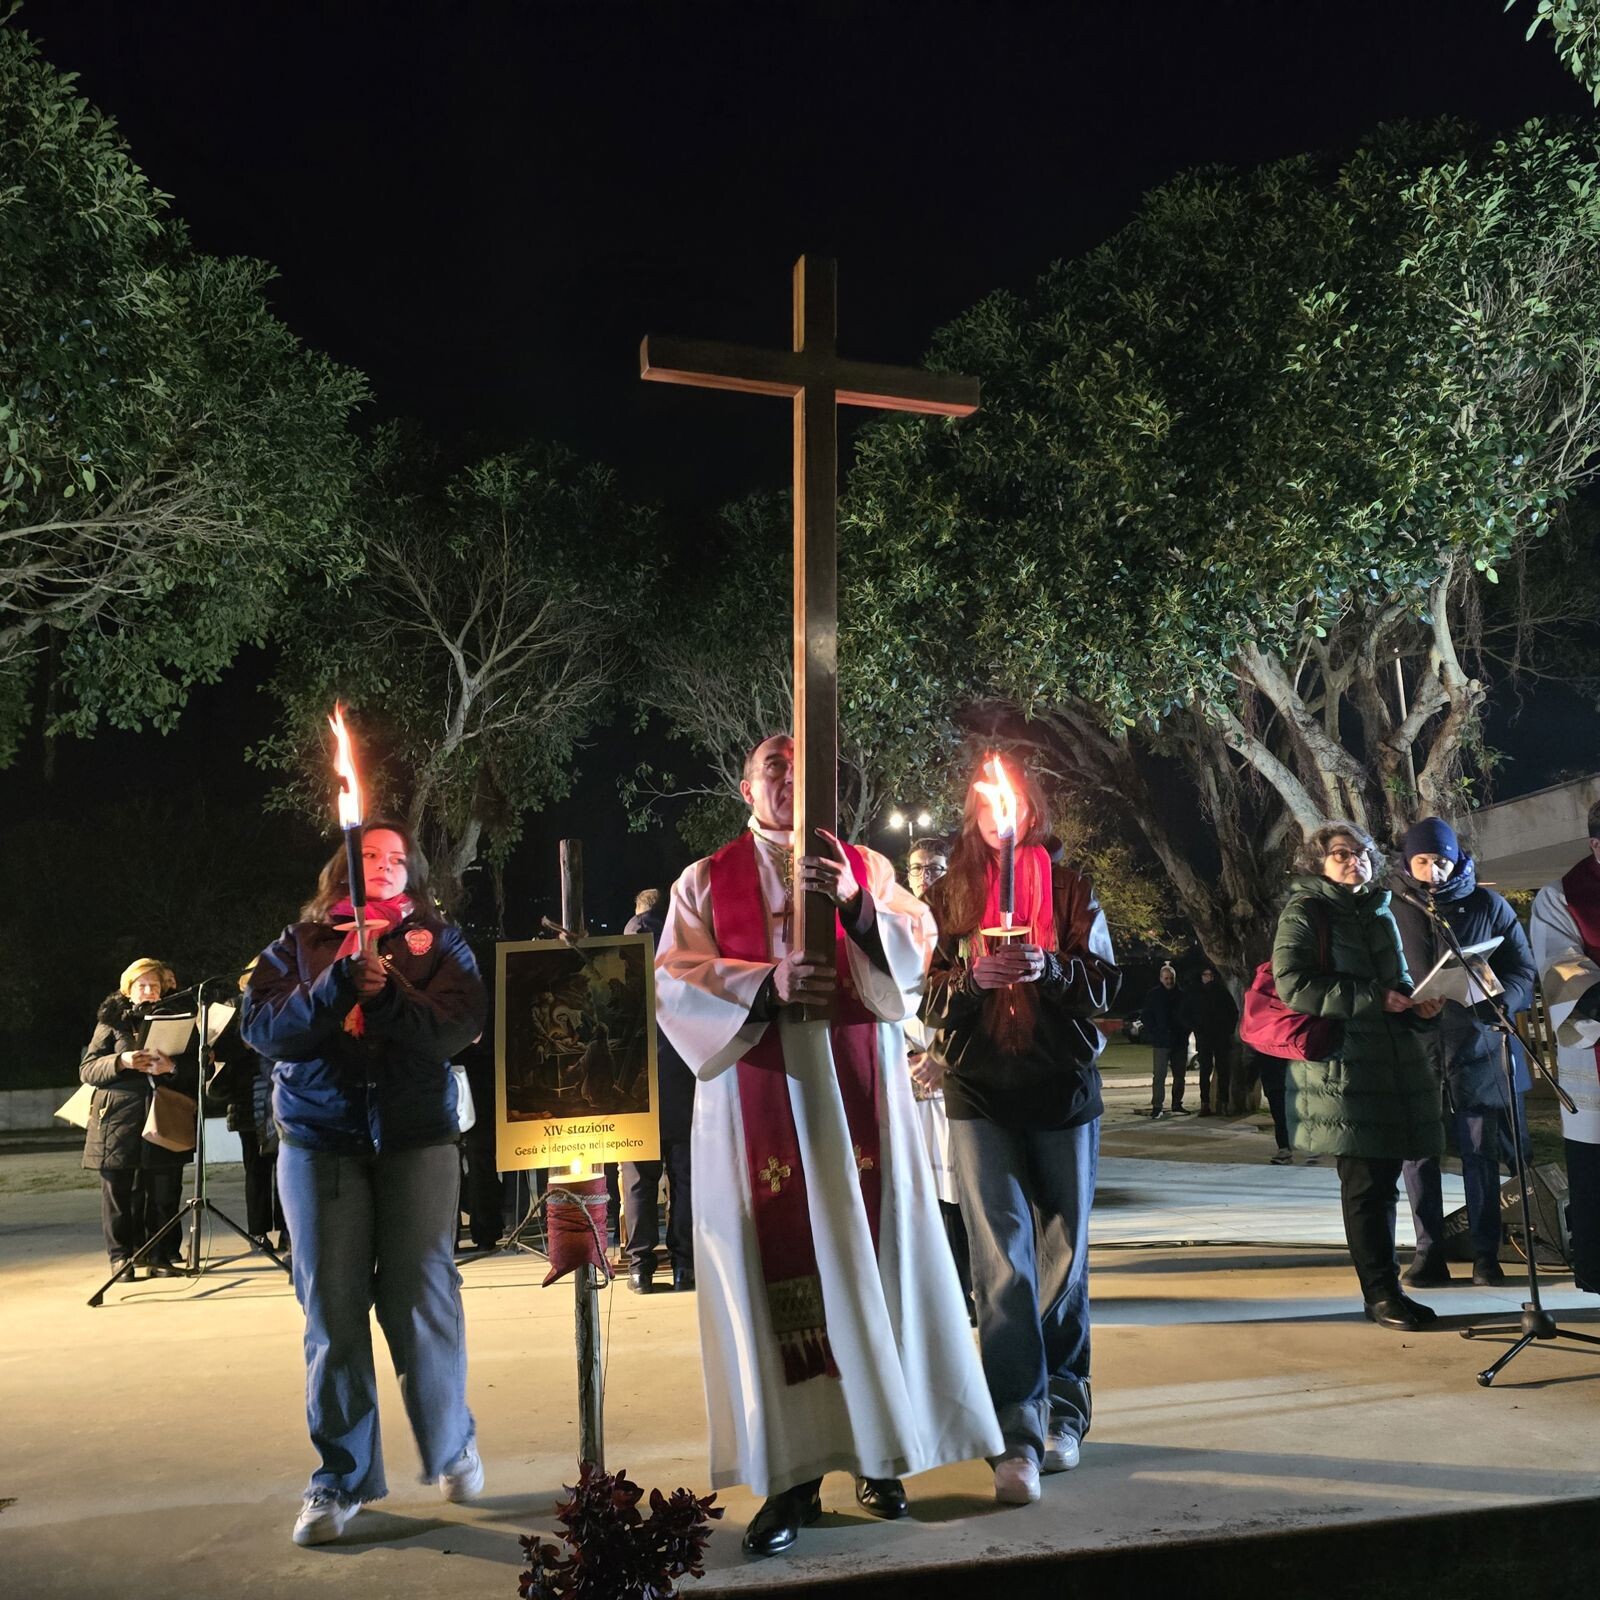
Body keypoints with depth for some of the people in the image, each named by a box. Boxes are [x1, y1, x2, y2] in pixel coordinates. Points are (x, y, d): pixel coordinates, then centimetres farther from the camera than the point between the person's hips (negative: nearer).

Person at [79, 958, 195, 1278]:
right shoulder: (111, 1021, 9)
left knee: (164, 1195, 2)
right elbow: (87, 1069, 3)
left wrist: (172, 1067, -16)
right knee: (119, 1193, 1)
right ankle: (121, 1257, 11)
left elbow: (196, 1069, 5)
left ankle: (161, 1257, 10)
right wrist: (121, 1062, -15)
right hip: (118, 1123, -1)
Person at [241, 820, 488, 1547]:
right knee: (332, 1308, -2)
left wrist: (386, 994, -21)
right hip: (319, 1139, 1)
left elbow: (461, 1023, -7)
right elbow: (261, 1026, -4)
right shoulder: (301, 941, 10)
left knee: (422, 1297, -3)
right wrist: (341, 981, -17)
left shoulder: (436, 940, 9)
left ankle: (452, 1446, 20)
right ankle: (340, 1479, 10)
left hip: (416, 1136, 0)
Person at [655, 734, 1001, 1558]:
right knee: (776, 1271, -2)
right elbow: (676, 985, -3)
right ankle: (792, 1475, 5)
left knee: (869, 1259, 2)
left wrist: (854, 905, -17)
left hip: (857, 1095, 1)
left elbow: (914, 956, -1)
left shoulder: (866, 868, 12)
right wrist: (765, 983, -17)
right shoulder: (707, 881, 8)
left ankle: (879, 1454, 15)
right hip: (758, 1102, -1)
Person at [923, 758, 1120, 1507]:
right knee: (1002, 1262, -9)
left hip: (1063, 1088, 1)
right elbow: (931, 998, 5)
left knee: (1063, 1258, 9)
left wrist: (1047, 967, -19)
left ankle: (1061, 1414, 24)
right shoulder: (949, 894, 8)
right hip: (980, 1094, -1)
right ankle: (1019, 1435, -8)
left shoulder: (1069, 887, 7)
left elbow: (1103, 982, 1)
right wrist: (973, 975, -17)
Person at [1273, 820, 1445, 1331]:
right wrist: (1373, 997, -16)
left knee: (1382, 1177, 10)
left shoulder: (1380, 912, 19)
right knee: (1366, 1182, -3)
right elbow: (1293, 984, -14)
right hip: (1344, 1066, -7)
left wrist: (1418, 1002, 6)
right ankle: (1381, 1293, 5)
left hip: (1394, 1062, 7)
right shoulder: (1304, 913, -3)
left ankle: (1385, 1288, 19)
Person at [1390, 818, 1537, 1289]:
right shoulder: (1393, 911, 3)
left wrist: (1500, 1002, -11)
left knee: (1480, 1152, 5)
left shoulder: (1487, 905, 4)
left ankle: (1486, 1254, 13)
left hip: (1474, 1045, 0)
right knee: (1417, 1154, 2)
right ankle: (1428, 1253, 12)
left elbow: (1522, 967, 6)